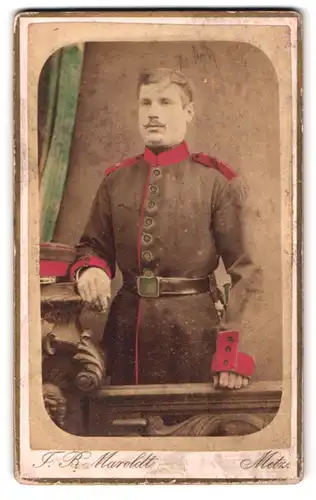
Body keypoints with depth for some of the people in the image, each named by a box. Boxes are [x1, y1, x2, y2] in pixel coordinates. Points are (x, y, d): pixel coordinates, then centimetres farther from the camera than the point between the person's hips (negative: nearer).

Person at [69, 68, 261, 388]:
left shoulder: (215, 181, -5)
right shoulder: (115, 181, 6)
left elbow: (243, 268, -7)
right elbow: (93, 247, 12)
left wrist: (232, 350, -15)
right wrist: (91, 271, -12)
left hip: (194, 327, -3)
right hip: (128, 326, 3)